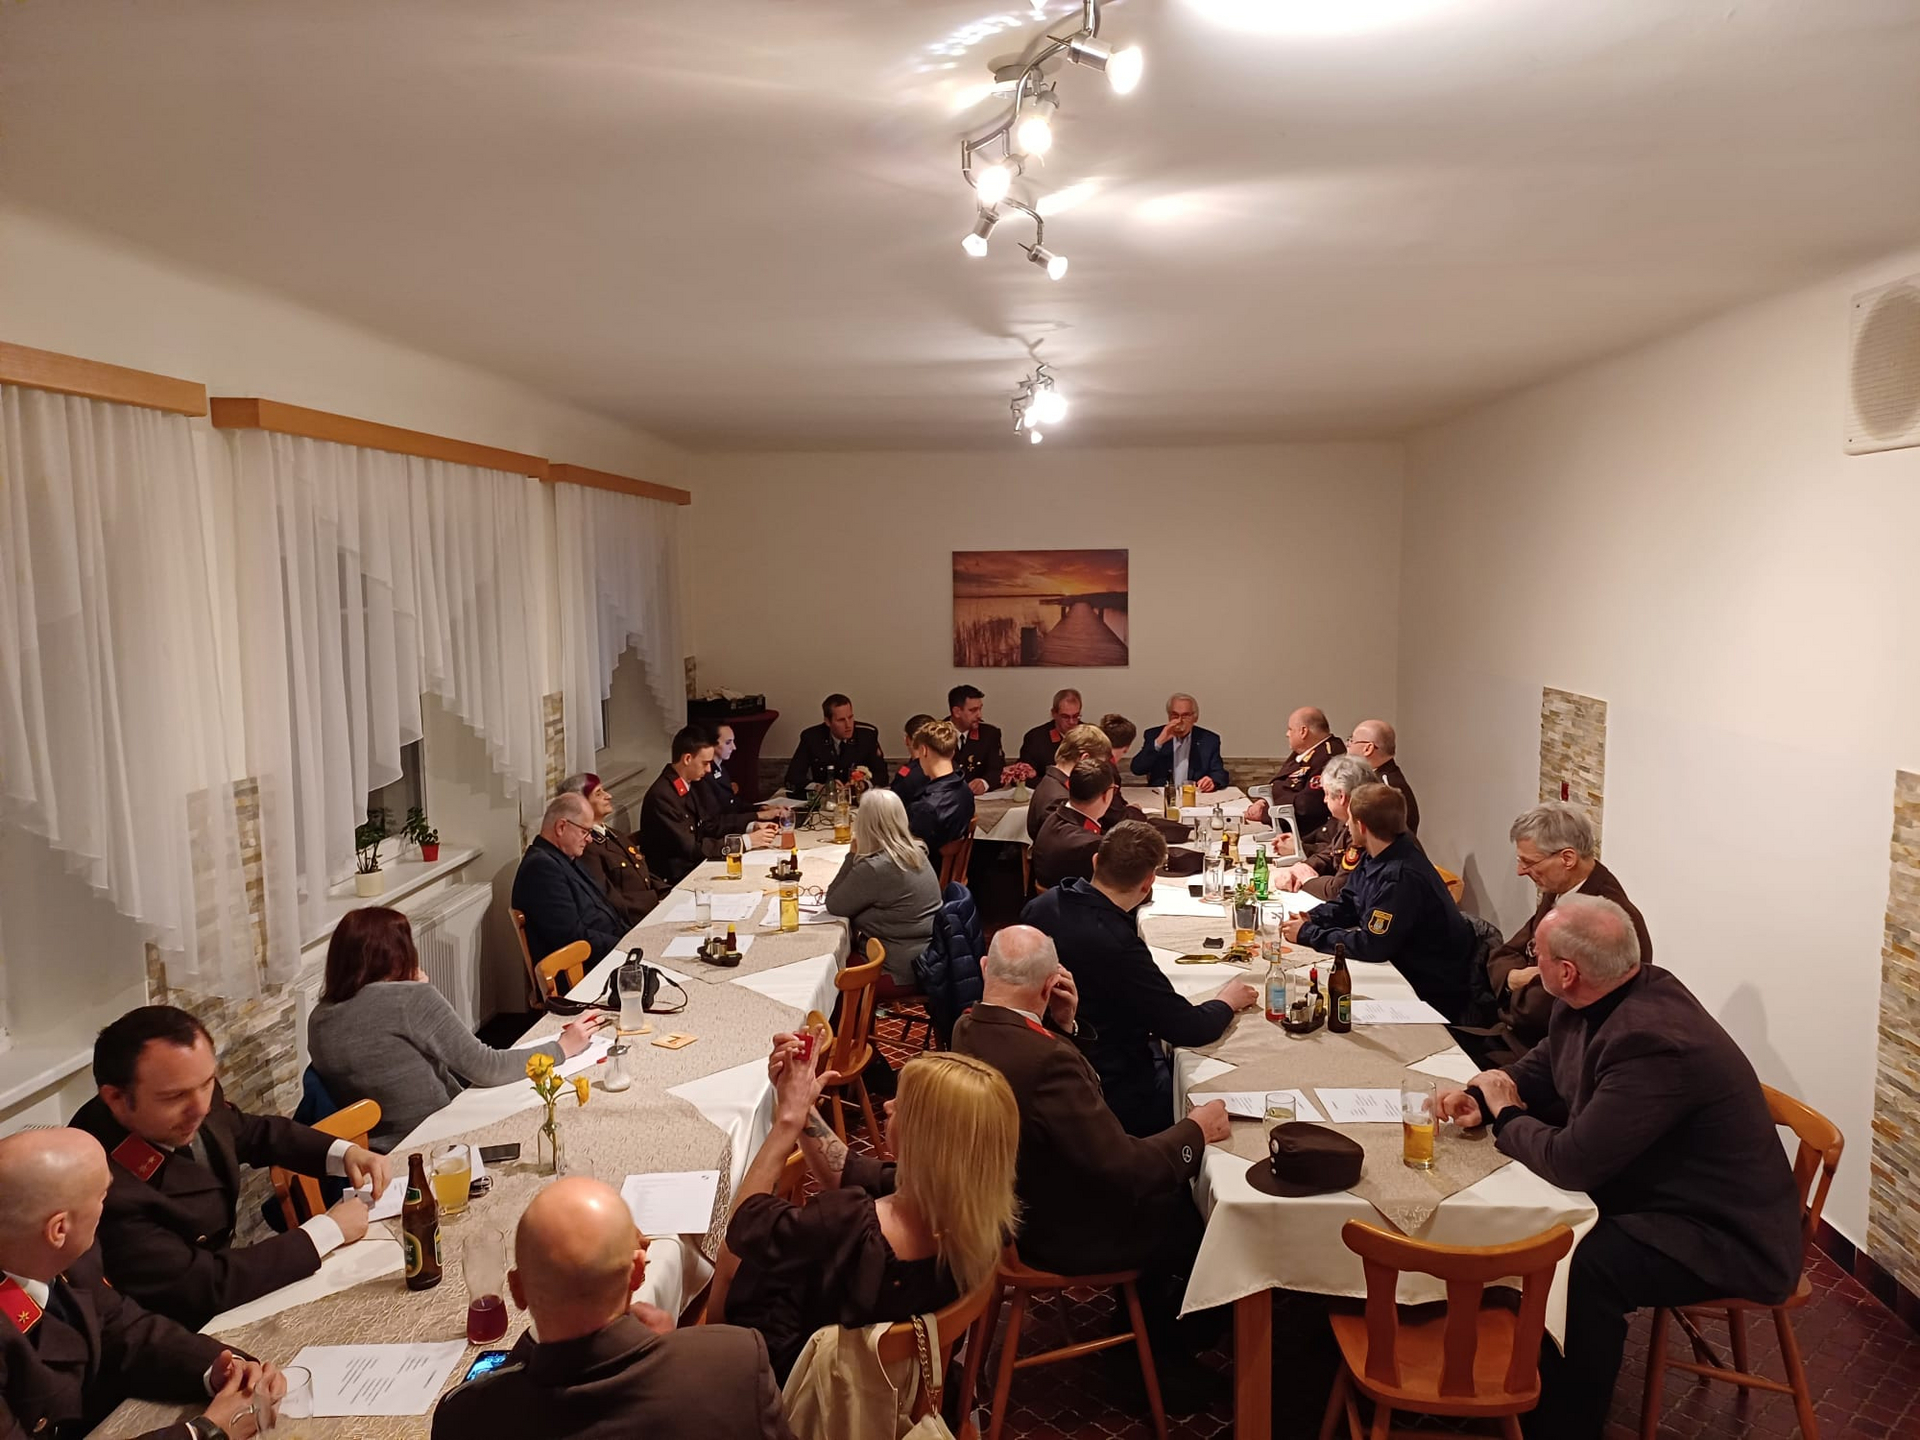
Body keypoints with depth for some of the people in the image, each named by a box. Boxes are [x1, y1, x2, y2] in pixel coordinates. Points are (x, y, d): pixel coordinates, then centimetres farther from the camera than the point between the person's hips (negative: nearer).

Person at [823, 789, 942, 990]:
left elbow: (834, 906, -8)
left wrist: (852, 855, -7)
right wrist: (857, 856, 5)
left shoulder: (873, 868, -23)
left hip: (903, 971, -8)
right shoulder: (916, 853, 4)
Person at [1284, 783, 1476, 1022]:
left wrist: (1308, 935, -18)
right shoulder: (1376, 858, 1)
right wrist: (1310, 920, -8)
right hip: (1404, 971, 8)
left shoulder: (1402, 877, -28)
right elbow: (1344, 904, 12)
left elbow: (1371, 947, -27)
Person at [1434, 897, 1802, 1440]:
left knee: (1583, 1268, -30)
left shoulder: (1653, 1041, -33)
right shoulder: (1612, 997, -5)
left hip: (1723, 1235, -10)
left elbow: (1572, 1162, -31)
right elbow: (1544, 1064, 12)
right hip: (1650, 1187, 10)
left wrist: (1506, 1115, -12)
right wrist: (1486, 1096, -7)